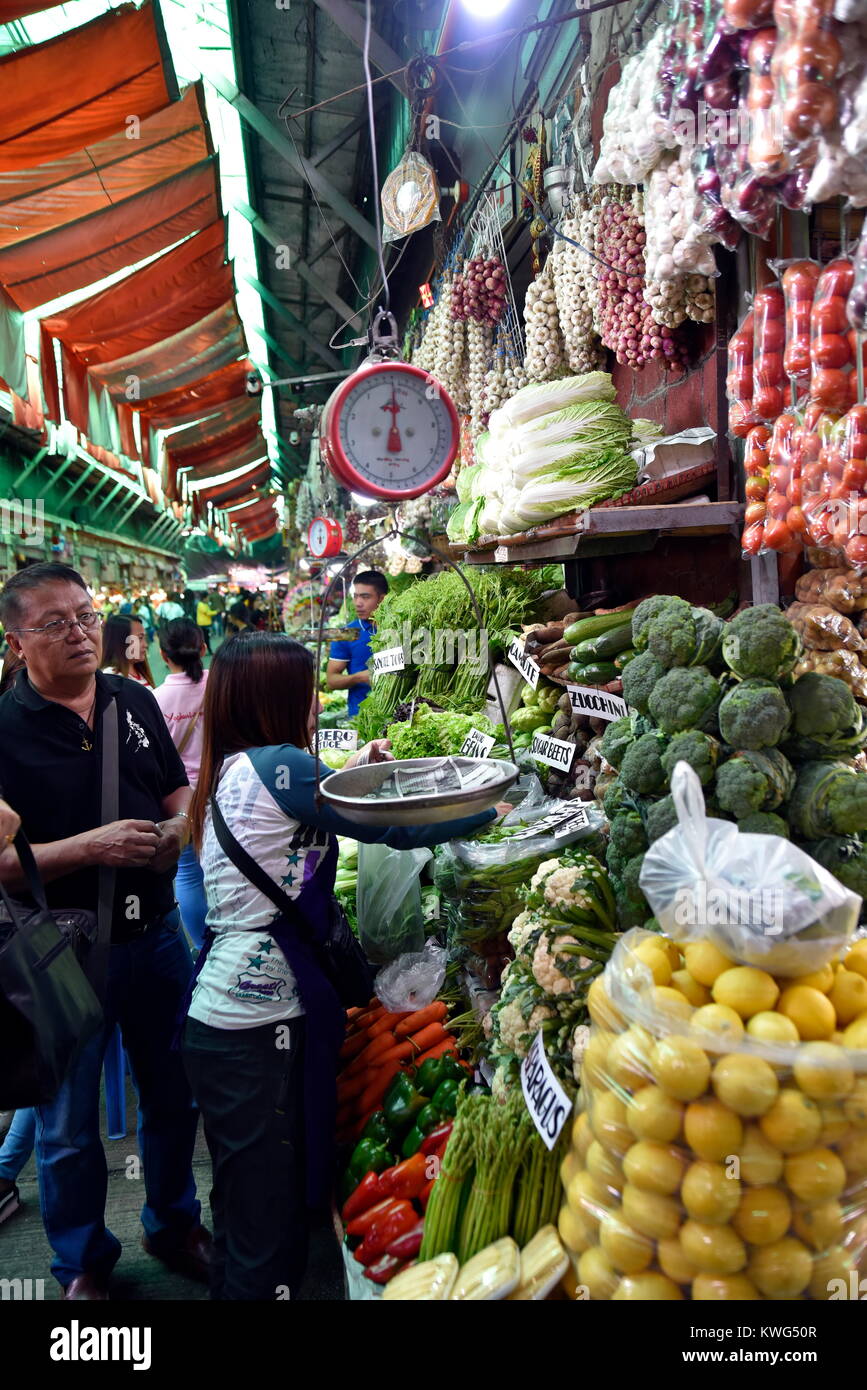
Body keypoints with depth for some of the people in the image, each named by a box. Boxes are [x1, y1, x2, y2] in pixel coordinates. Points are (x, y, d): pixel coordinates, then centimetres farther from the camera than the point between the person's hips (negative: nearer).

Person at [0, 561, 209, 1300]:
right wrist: (91, 847, -28)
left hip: (156, 932, 5)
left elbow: (179, 792, 9)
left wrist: (180, 827, -12)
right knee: (69, 1127, 15)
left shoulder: (135, 700, 1)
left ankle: (174, 1224, 46)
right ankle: (82, 1262, 40)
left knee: (175, 1095, 21)